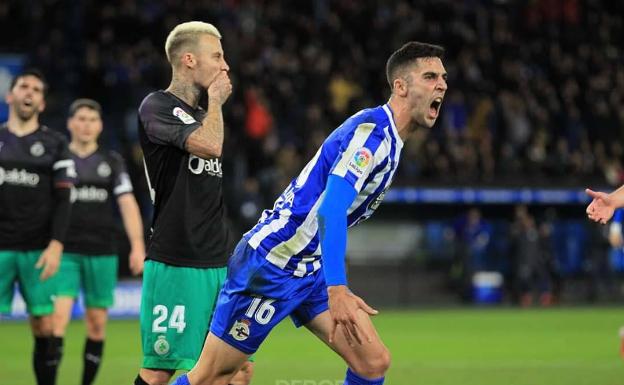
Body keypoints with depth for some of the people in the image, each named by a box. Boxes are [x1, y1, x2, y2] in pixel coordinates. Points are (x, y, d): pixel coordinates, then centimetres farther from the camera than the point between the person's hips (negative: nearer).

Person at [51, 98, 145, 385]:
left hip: (102, 253, 2)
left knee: (97, 322, 5)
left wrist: (137, 246, -7)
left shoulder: (112, 162, 9)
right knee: (59, 315, -15)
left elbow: (128, 205, 3)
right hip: (65, 252, -2)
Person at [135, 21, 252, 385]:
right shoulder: (157, 107, -5)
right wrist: (214, 99, -6)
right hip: (176, 263, -8)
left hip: (220, 263, 8)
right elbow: (210, 145, -21)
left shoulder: (202, 116, 19)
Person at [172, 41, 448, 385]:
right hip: (272, 262, -9)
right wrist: (337, 290, -39)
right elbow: (330, 209, -31)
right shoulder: (371, 130, -19)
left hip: (310, 270, 9)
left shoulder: (388, 138, 11)